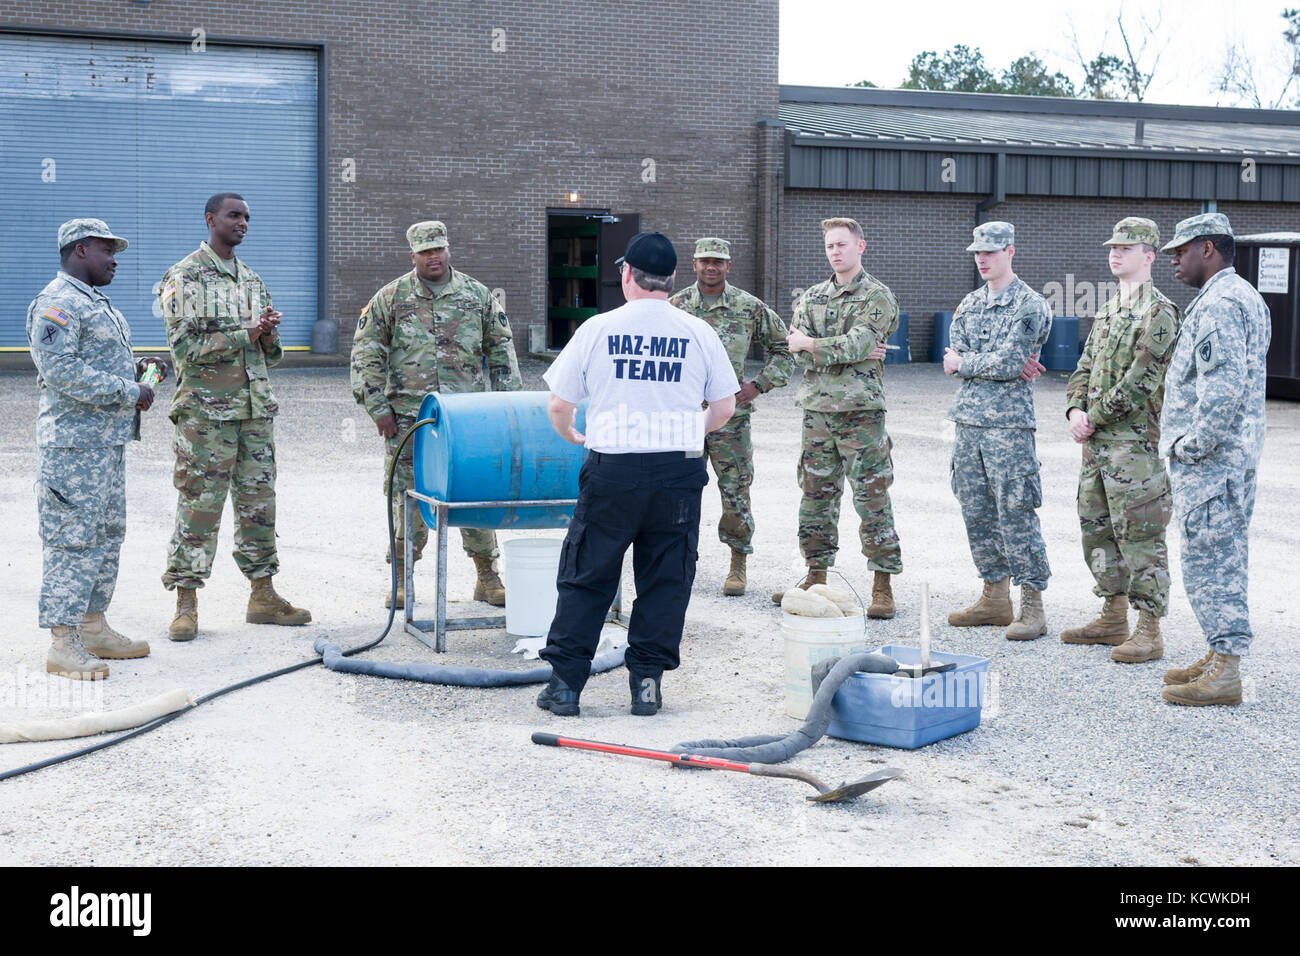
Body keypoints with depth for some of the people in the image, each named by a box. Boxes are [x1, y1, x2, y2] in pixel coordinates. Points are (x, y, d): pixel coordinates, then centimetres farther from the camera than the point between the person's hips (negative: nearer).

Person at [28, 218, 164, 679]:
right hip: (74, 442, -10)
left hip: (108, 441, 11)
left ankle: (94, 628, 23)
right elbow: (59, 370, -23)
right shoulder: (56, 303, -13)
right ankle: (63, 645, -5)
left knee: (107, 535, 14)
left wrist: (135, 368, 10)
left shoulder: (96, 303, 21)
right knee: (72, 537, -8)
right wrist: (129, 392, -19)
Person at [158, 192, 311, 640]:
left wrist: (269, 335, -4)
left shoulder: (252, 279, 16)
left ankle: (263, 595, 17)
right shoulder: (184, 277, -3)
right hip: (206, 410, -6)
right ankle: (186, 604, 2)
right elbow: (186, 346, -13)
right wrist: (246, 334, -15)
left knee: (259, 502, 9)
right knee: (199, 505, -4)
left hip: (257, 409, 6)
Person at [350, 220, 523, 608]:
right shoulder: (391, 298, 4)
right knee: (409, 494, 2)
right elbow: (365, 354, 3)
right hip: (408, 416, -1)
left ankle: (487, 576, 12)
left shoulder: (477, 295, 8)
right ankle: (403, 579, 13)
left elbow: (501, 350, 12)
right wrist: (377, 407, -3)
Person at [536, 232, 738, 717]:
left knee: (585, 578, 10)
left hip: (612, 470, -1)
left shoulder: (597, 329, -2)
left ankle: (564, 682, 12)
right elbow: (724, 408, 7)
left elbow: (558, 406, 2)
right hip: (679, 472, 1)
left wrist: (571, 435, 23)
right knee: (665, 581, 11)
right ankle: (647, 681, 14)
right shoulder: (699, 333, 1)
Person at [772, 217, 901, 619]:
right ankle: (816, 577, 21)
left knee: (872, 498, -3)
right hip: (818, 407, 5)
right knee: (816, 495, 10)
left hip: (861, 409, -5)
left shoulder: (878, 296, -2)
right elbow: (798, 350, 0)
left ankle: (883, 586, 3)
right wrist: (847, 352, -11)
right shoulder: (812, 297, 14)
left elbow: (857, 344, -17)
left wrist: (812, 345, -5)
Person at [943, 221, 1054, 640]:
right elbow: (952, 361, 4)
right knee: (976, 512, 10)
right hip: (968, 419, 7)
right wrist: (997, 365, -10)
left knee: (1016, 515, -7)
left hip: (1008, 423, -7)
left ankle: (1033, 606, -1)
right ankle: (995, 597, 20)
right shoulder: (970, 303, 15)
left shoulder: (1031, 305, -6)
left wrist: (964, 363, -3)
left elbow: (1009, 363, -16)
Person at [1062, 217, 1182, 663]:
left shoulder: (1159, 312, -10)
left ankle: (1149, 630, -1)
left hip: (1134, 440, -9)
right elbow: (1085, 367, 18)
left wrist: (1095, 418, -12)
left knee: (1139, 535, -6)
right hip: (1097, 441, 9)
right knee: (1096, 527, 14)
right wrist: (1075, 409, -1)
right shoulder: (1108, 311, 17)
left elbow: (1140, 381, -17)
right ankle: (1114, 617, 25)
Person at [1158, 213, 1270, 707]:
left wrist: (1191, 446, -18)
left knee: (1208, 559, -7)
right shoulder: (1245, 296, 18)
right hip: (1237, 454, 11)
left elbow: (1223, 389, -26)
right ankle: (1221, 657, 23)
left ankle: (1225, 674, -4)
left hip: (1209, 460, -11)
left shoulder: (1219, 303, -17)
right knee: (1225, 558, 15)